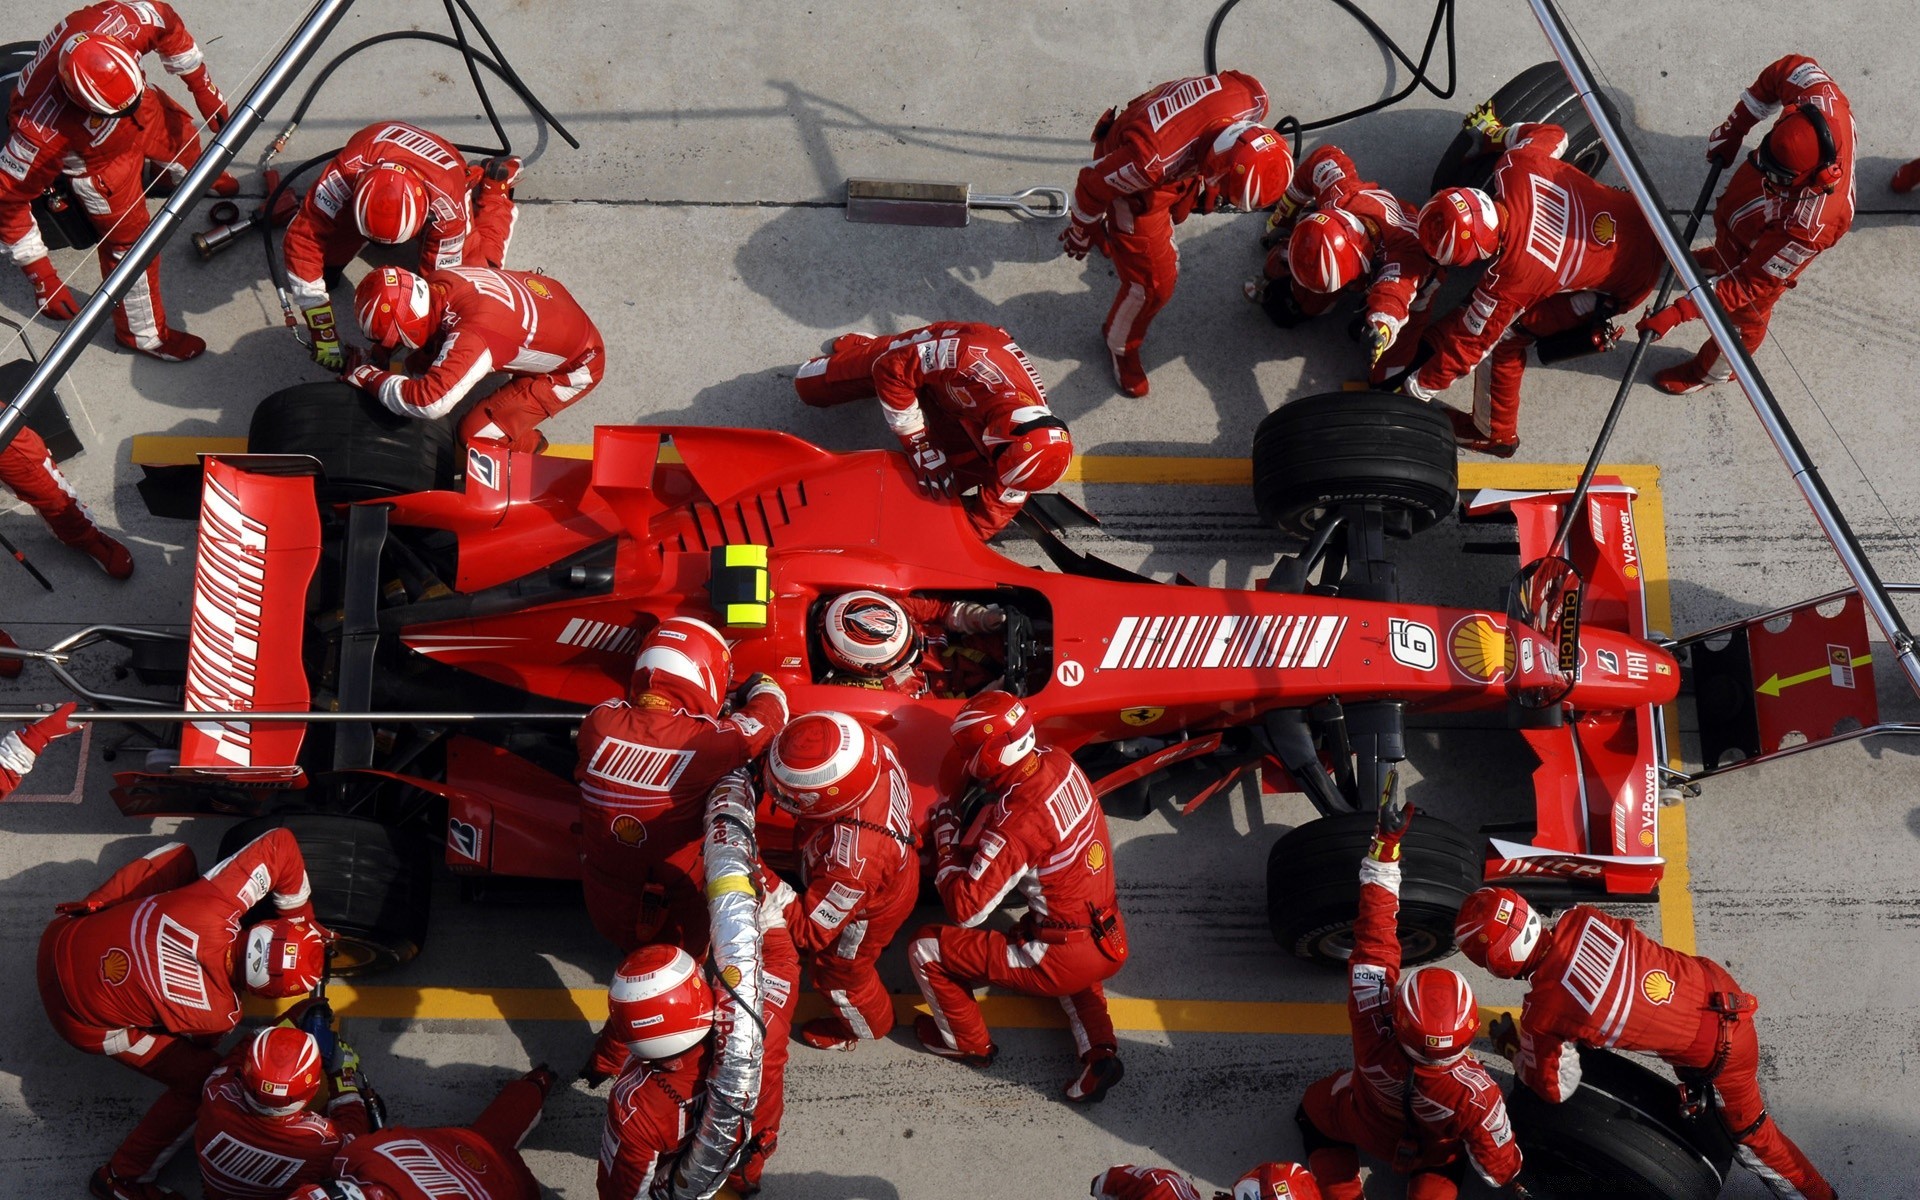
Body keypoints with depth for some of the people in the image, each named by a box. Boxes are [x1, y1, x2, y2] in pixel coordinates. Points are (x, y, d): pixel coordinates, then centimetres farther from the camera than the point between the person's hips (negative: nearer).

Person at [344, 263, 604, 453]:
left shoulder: (472, 334, -41)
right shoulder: (434, 283, -17)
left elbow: (430, 402, -46)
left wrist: (373, 379, -29)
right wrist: (374, 358, 2)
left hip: (576, 364, -8)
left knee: (476, 432, -11)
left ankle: (530, 448, 19)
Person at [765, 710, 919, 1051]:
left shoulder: (851, 860, -51)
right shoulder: (873, 744, -36)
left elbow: (810, 930, -34)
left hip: (872, 912, -7)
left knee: (838, 971, 24)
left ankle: (868, 1026, 56)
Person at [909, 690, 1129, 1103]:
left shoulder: (1016, 824, -27)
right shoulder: (1060, 763, -5)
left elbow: (965, 909, -22)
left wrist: (946, 835, -10)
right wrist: (973, 830, 4)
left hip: (1063, 961, -8)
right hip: (1112, 944, 8)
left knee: (926, 949, 3)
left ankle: (968, 1042, 27)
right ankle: (1099, 1051, 23)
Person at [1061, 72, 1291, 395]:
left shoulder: (1253, 98, -32)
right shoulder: (1150, 161, -48)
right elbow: (1093, 185, -27)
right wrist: (1080, 232, -7)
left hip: (1186, 163, 6)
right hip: (1133, 184, -6)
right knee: (1154, 283, -1)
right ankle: (1121, 346, 30)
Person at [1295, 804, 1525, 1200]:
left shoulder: (1373, 1030, -45)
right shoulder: (1476, 1095, -46)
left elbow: (1374, 939, -37)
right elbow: (1496, 1160, -24)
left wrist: (1386, 841, -35)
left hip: (1366, 1126, 0)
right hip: (1434, 1155, 0)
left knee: (1314, 1110, 29)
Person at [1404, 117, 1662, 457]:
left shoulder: (1509, 279, -34)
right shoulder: (1517, 166, -23)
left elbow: (1473, 341, -21)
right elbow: (1554, 134, -1)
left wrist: (1415, 391, -10)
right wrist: (1496, 131, 14)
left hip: (1627, 282, -7)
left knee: (1504, 332, -6)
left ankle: (1494, 433, 11)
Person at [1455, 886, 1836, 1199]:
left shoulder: (1541, 1013, -25)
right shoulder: (1577, 919, -12)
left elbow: (1555, 1087, -9)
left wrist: (1511, 1047, 9)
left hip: (1717, 1047, -6)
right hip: (1716, 985, 6)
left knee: (1746, 1130, 18)